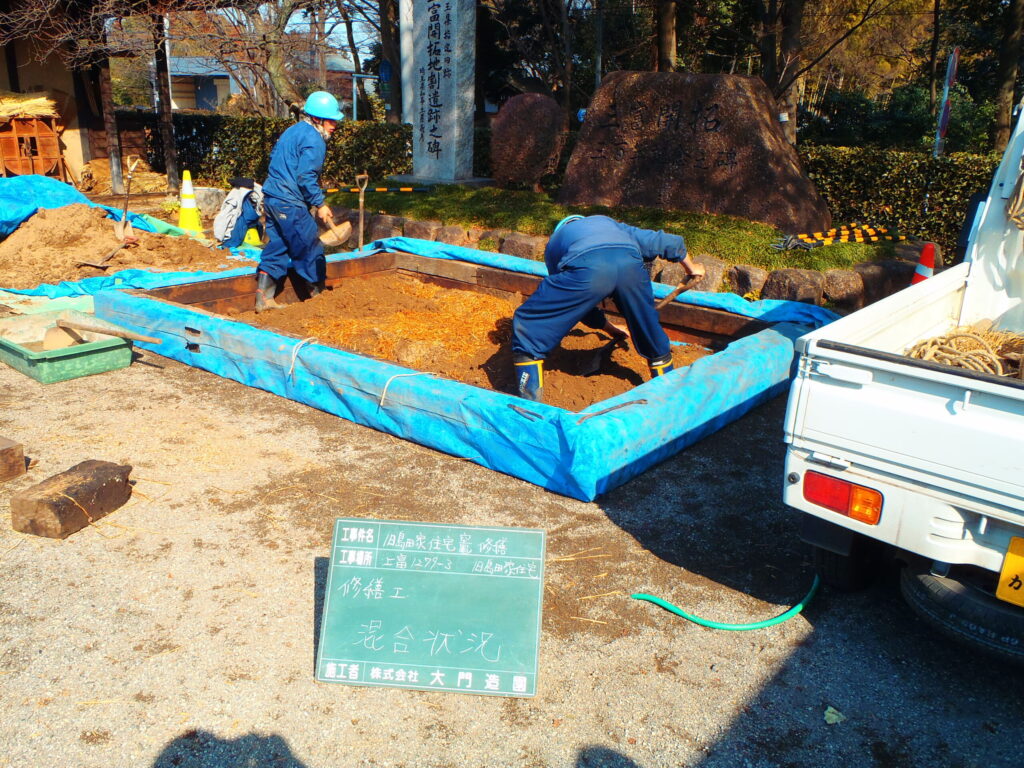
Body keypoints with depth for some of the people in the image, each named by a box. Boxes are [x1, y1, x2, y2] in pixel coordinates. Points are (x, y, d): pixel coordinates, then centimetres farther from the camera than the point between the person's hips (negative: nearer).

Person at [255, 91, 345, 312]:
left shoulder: (292, 131, 18)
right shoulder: (313, 140, -12)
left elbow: (275, 159, 25)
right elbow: (306, 176, -19)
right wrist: (319, 204, -14)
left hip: (271, 196, 10)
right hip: (289, 202, -10)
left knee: (276, 246, 12)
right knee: (310, 248, 3)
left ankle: (264, 298, 11)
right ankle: (318, 294, 15)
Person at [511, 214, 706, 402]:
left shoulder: (554, 243, 38)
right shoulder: (609, 223, 43)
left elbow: (571, 304, 41)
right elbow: (670, 242, 43)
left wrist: (609, 327, 56)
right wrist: (691, 267, 63)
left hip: (586, 267, -3)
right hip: (630, 263, 3)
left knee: (528, 327, 14)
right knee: (650, 333, 29)